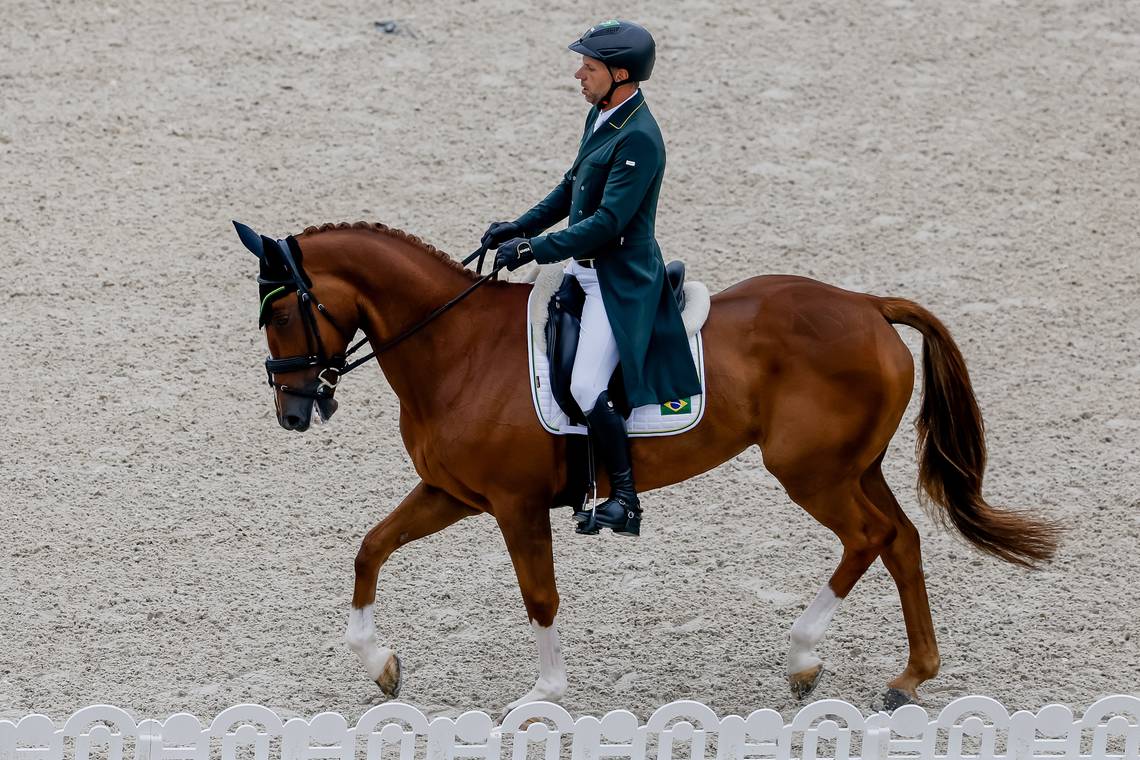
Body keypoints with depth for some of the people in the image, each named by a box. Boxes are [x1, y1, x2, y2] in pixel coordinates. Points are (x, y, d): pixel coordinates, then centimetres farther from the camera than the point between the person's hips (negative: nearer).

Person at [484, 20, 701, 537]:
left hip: (620, 280, -11)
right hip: (583, 266, 11)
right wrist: (522, 227, 10)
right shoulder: (601, 115, 7)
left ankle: (625, 501, -5)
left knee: (586, 388, -20)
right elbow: (573, 187, 20)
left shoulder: (639, 139, -23)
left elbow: (607, 221, -26)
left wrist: (534, 250, -25)